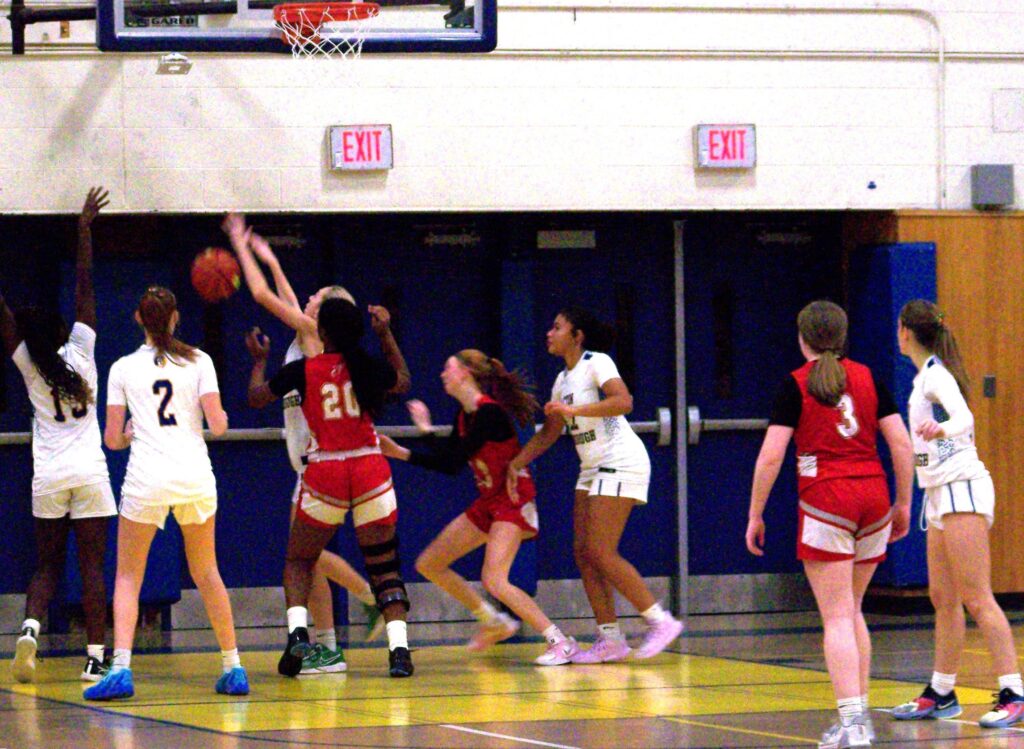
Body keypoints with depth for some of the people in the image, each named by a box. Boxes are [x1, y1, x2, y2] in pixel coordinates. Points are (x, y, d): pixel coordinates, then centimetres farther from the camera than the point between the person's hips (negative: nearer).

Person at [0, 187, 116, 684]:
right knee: (92, 566, 0)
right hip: (89, 474, -1)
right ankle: (96, 656, -5)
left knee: (47, 566, 9)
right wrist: (84, 231, 4)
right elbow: (85, 289, 0)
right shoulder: (79, 354, -3)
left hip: (47, 477, 1)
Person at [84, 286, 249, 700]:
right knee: (206, 573, 17)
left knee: (128, 577, 7)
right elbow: (217, 425, -2)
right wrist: (221, 417, 21)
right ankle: (233, 669, 17)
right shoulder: (198, 361, 4)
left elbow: (112, 439, 4)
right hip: (195, 476, 2)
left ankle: (121, 669, -11)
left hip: (146, 479, -2)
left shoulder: (123, 368, 4)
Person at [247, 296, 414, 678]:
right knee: (384, 566, 7)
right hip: (371, 471, 1)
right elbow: (401, 382, 25)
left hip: (325, 473, -1)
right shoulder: (369, 367, 1)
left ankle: (297, 632, -6)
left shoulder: (303, 370, -4)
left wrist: (259, 359, 26)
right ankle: (399, 649, -8)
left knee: (298, 561, 16)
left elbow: (256, 398, 10)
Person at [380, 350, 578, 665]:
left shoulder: (488, 412, -21)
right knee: (428, 564, 9)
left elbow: (453, 462, -23)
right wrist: (400, 453, 13)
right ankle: (494, 622, 21)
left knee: (494, 580, -24)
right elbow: (450, 464, 15)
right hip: (488, 503, 10)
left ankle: (560, 643, -15)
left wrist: (427, 429, -15)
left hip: (513, 500, -10)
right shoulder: (465, 414, 7)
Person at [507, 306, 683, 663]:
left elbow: (623, 402, -26)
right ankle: (610, 639, 4)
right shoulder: (564, 379, 16)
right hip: (593, 469, 9)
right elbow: (548, 433, 23)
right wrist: (516, 463, 13)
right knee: (583, 551, 2)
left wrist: (572, 410, -29)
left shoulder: (596, 363, -10)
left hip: (621, 463, -9)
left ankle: (661, 620, -9)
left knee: (600, 552, -14)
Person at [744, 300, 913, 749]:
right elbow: (902, 444, 6)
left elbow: (770, 456, -7)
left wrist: (755, 515, 1)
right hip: (873, 497, 4)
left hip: (825, 501, -4)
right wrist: (903, 503, 14)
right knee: (852, 611, 18)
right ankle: (859, 711, 19)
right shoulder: (867, 378, 9)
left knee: (838, 618, -6)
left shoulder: (796, 385, -2)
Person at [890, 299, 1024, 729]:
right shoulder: (926, 376, 16)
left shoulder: (936, 375, -12)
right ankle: (941, 694, 18)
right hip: (941, 494, 10)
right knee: (943, 600, 12)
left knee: (976, 598, -14)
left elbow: (965, 418, -29)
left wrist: (940, 430, -50)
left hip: (962, 491, -10)